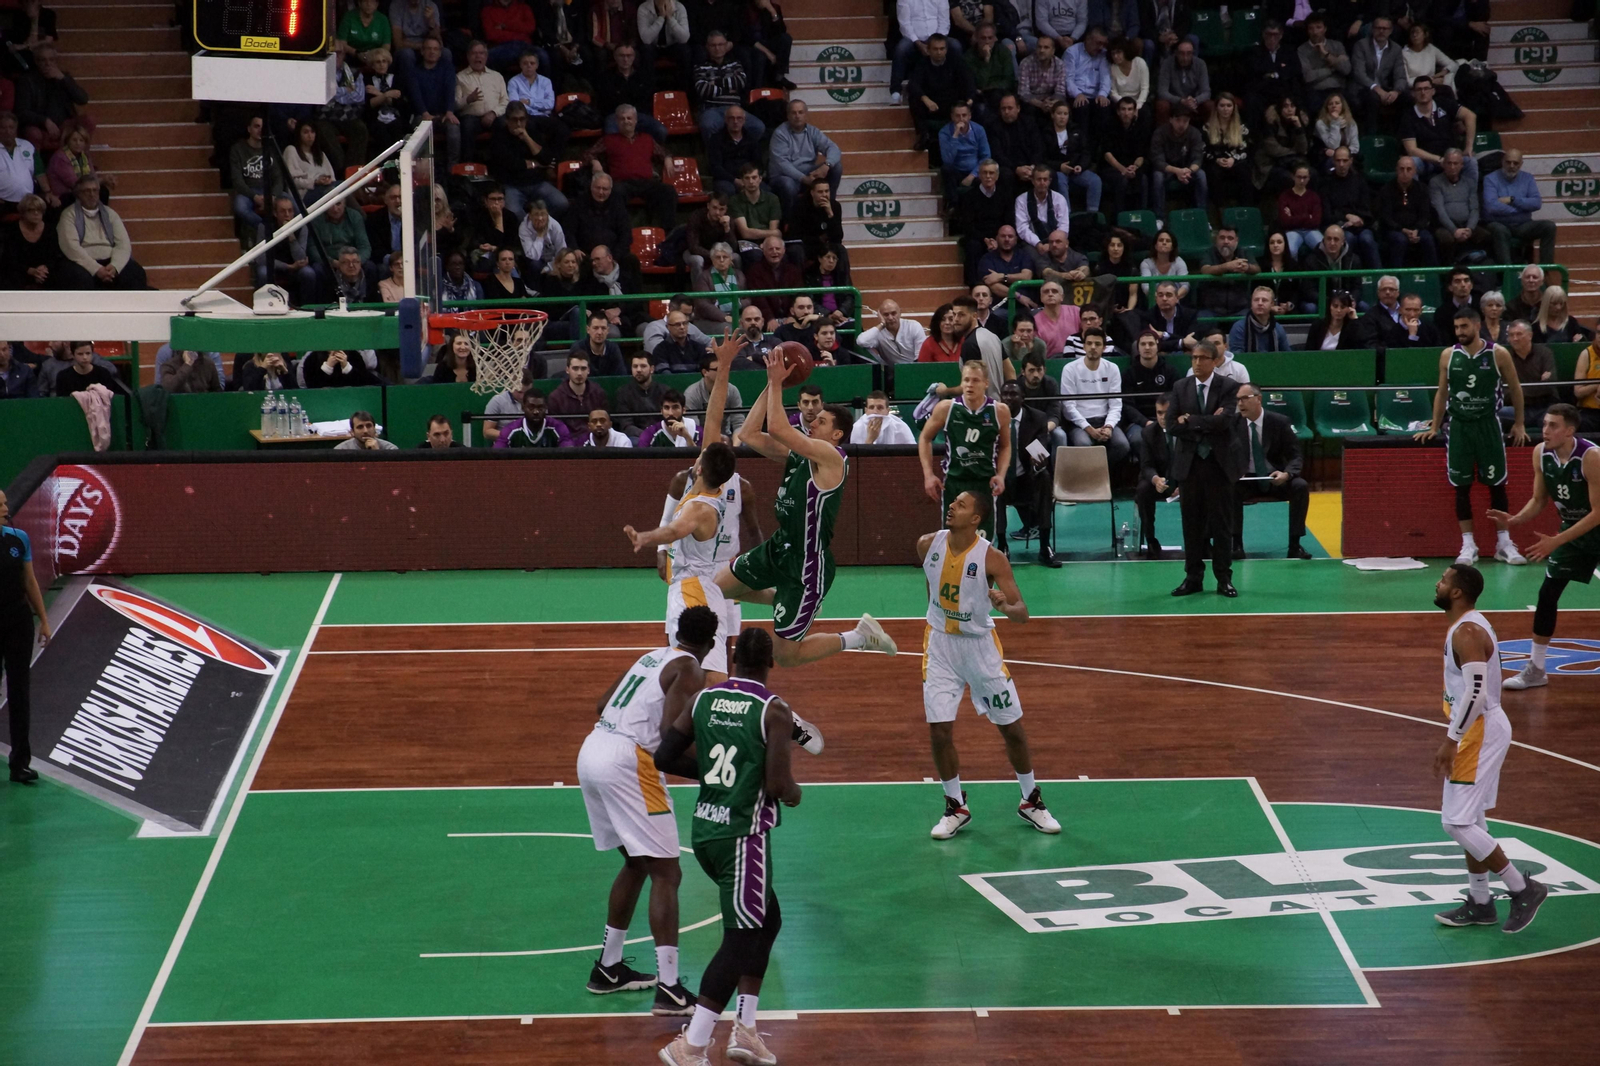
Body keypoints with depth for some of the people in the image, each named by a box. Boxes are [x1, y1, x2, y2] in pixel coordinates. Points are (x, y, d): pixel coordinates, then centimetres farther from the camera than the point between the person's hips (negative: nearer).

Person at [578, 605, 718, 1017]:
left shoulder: (652, 657, 20)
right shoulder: (690, 671, -3)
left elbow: (602, 706, 25)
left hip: (591, 750, 9)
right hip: (627, 763, -9)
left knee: (637, 864, 23)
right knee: (666, 874, -6)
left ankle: (608, 969, 30)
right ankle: (669, 990, -13)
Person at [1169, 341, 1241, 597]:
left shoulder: (1228, 387, -2)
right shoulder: (1180, 388, 7)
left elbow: (1224, 421, -17)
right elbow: (1172, 425, -2)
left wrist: (1190, 420, -11)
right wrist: (1207, 423, -12)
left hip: (1220, 463, -3)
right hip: (1188, 463, 3)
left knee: (1222, 524, 2)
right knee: (1192, 524, 6)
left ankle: (1224, 578, 7)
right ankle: (1192, 577, 12)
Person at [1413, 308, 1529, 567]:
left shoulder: (1498, 354, -4)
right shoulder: (1448, 356, 2)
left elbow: (1515, 389, 6)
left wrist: (1519, 424, 6)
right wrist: (1434, 428, 9)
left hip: (1488, 425, -2)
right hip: (1458, 426, 2)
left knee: (1497, 484, 2)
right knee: (1462, 486, 0)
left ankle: (1503, 543, 10)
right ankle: (1468, 544, 4)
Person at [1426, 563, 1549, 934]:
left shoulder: (1467, 633, -20)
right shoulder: (1470, 626, 11)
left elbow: (1475, 692, -28)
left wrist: (1450, 741, -27)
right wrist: (1455, 735, 24)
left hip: (1479, 732, -11)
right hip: (1477, 729, 11)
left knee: (1457, 822, -10)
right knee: (1468, 819, 16)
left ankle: (1523, 889, -3)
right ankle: (1479, 904, 23)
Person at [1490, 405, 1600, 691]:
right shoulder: (1541, 453, -11)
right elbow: (1539, 501, 2)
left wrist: (1556, 541, -30)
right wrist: (1515, 520, -19)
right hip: (1571, 530, 5)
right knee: (1547, 594, 0)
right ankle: (1536, 670, 8)